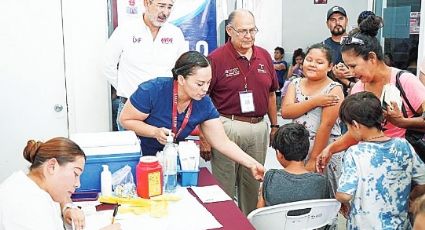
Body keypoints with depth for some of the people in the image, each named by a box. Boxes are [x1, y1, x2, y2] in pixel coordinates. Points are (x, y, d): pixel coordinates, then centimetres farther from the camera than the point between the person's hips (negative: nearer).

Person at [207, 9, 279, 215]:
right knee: (224, 185, 5)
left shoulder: (264, 56, 7)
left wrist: (274, 125, 14)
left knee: (254, 184, 17)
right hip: (227, 127, -5)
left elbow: (271, 94, 16)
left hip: (259, 127, 5)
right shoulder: (216, 58, -9)